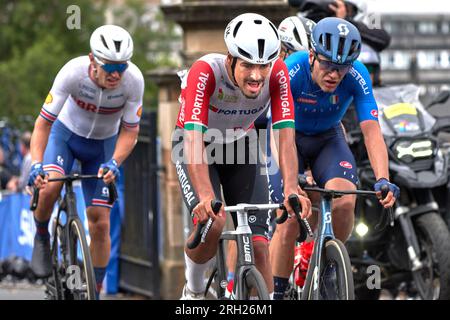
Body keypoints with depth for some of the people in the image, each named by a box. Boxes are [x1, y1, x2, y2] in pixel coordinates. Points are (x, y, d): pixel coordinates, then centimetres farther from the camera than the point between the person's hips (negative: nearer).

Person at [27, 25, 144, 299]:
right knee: (50, 185, -31)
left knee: (100, 224, -4)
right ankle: (42, 238, 0)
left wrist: (113, 163, -36)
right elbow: (43, 123, -28)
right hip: (67, 133, -1)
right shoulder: (73, 72, -33)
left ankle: (95, 293, 11)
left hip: (104, 144, 1)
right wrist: (36, 165, -42)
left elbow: (130, 131, -18)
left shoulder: (133, 80, -30)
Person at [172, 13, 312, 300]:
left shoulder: (277, 74, -27)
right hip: (198, 149, -3)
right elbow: (193, 139, -44)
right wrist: (206, 196, -58)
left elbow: (286, 137, -31)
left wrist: (292, 189, -48)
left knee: (258, 244, -9)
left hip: (240, 147, 3)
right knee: (212, 223, -27)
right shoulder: (206, 72, -36)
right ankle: (193, 292, 0)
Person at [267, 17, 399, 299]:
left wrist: (383, 179, -45)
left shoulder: (357, 76, -27)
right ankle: (276, 293, -1)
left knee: (344, 201, -25)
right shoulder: (292, 71, -32)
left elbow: (372, 131, -30)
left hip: (328, 138, 2)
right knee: (289, 220, -17)